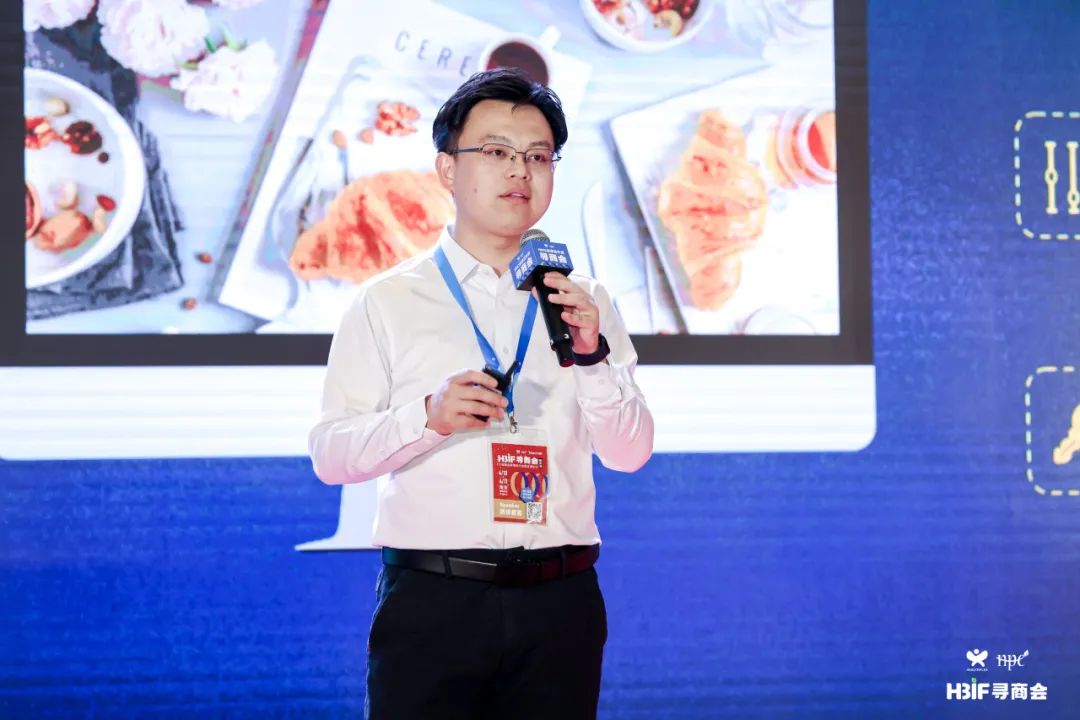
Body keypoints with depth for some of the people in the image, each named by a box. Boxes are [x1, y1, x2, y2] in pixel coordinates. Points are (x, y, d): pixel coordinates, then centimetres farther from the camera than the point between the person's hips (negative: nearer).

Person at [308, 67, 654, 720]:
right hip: (432, 599, -2)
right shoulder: (388, 302, 4)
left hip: (559, 602, 2)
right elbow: (330, 455, -2)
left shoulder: (583, 301, 12)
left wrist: (591, 355, -10)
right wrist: (428, 416, -18)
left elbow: (630, 453, 6)